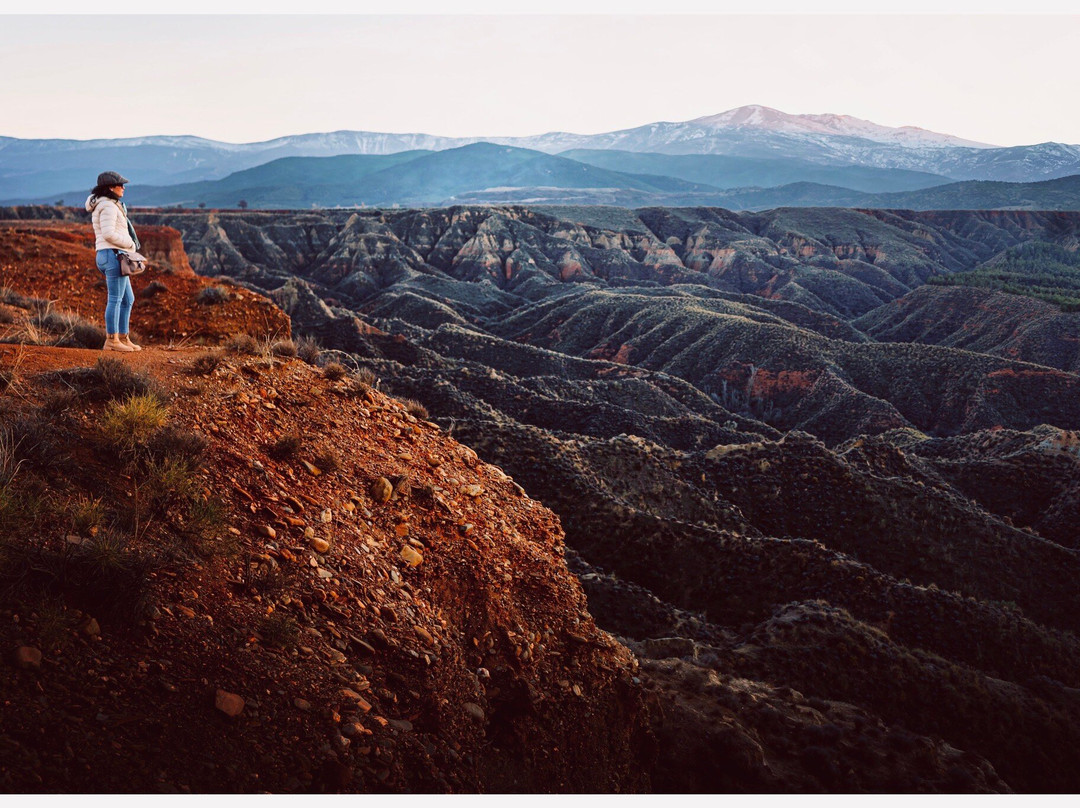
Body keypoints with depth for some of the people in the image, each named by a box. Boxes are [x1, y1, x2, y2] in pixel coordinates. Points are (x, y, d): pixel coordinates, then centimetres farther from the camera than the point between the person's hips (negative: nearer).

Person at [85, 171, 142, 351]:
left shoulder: (108, 205, 20)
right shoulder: (108, 206, -12)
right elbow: (109, 234, -22)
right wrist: (131, 244, -10)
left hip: (106, 255, 10)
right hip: (114, 255, -10)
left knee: (128, 299, 14)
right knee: (115, 299, -7)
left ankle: (123, 338, 17)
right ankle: (111, 340, -3)